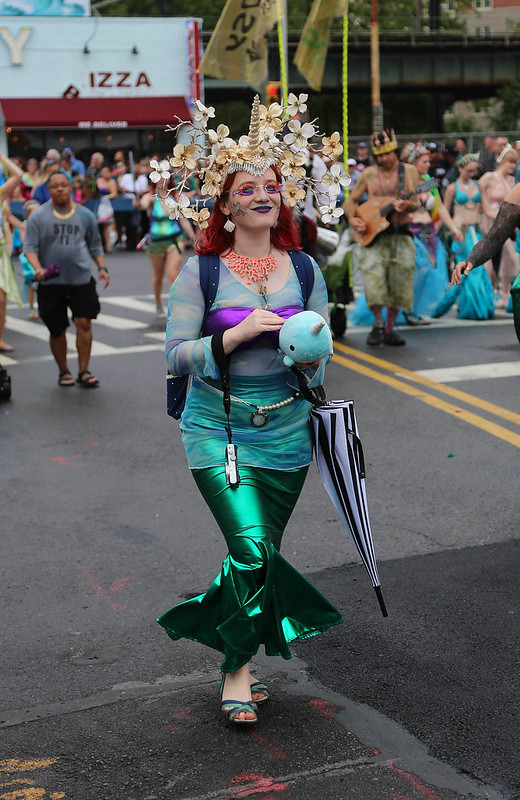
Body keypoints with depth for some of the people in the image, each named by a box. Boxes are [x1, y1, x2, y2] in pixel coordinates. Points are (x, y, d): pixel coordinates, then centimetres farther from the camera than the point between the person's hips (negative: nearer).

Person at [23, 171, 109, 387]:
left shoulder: (85, 215, 8)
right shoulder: (38, 216, -1)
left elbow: (95, 245, 16)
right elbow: (30, 246, -5)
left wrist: (102, 267, 3)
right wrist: (37, 268, -22)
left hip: (82, 278, 1)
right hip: (51, 282, -1)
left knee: (84, 322, -10)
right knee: (57, 329, 5)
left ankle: (83, 371, -1)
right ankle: (63, 371, 22)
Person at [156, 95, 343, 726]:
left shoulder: (304, 270, 5)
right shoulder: (200, 271, -5)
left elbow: (318, 360, 11)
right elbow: (175, 355, -8)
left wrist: (309, 356, -13)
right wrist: (239, 333, -20)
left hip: (285, 433, 4)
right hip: (217, 431, -4)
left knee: (260, 554, 11)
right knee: (252, 550, -16)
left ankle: (235, 656, 33)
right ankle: (238, 673, 4)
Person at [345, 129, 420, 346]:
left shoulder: (409, 171, 3)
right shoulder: (369, 174, 3)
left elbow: (415, 203, -4)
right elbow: (352, 200, 10)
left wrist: (407, 206, -27)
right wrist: (353, 219, -9)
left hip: (400, 234, 1)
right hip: (373, 234, -1)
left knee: (398, 285, 2)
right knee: (373, 280, -16)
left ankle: (389, 330, 17)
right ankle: (378, 324, 4)